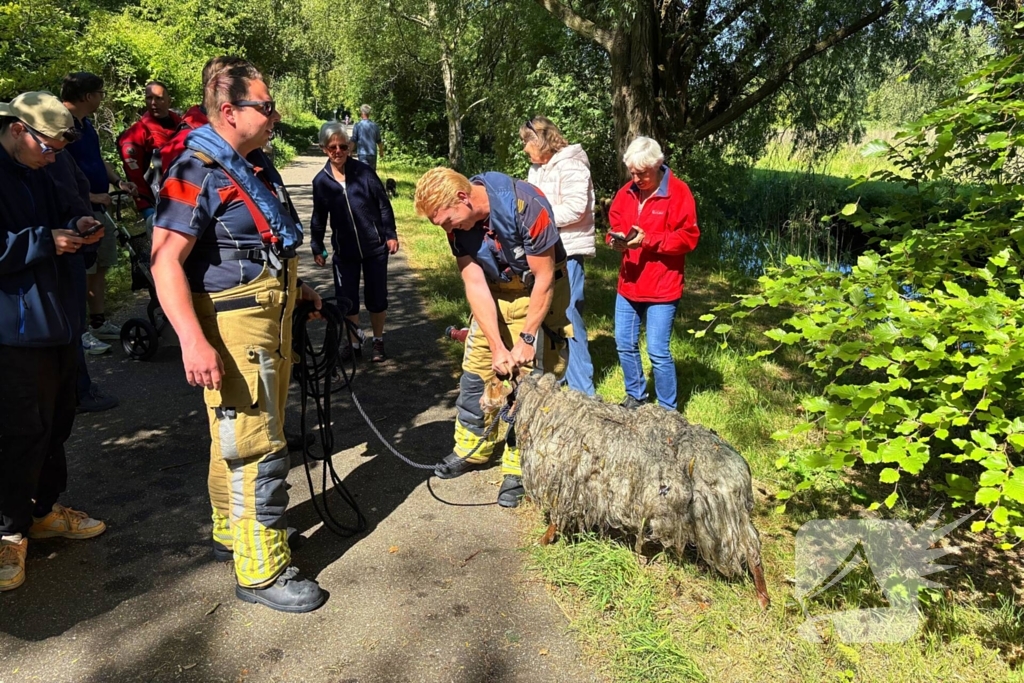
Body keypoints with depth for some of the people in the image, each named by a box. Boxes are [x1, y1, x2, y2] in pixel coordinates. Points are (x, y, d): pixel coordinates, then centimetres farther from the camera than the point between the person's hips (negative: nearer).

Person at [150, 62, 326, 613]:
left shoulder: (245, 169, 14)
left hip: (270, 318, 10)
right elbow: (166, 260, -24)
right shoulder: (196, 174, -16)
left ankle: (230, 529, 38)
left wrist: (294, 288, 28)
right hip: (233, 326, -10)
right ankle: (261, 572, 7)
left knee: (239, 438, 20)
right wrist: (193, 340, -33)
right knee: (256, 449, -5)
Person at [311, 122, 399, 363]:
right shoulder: (321, 181, 0)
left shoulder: (363, 171, -6)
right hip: (344, 251, 2)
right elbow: (319, 217, 10)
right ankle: (354, 342, 26)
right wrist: (317, 247, 8)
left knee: (376, 297, 6)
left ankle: (378, 341, 26)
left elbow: (383, 204, -1)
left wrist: (391, 234, -5)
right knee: (346, 298, 6)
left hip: (375, 247, -2)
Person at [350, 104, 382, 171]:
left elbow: (353, 141, -6)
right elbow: (378, 141, 11)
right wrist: (381, 150, 28)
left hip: (362, 153, -3)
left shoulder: (357, 125, -5)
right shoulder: (375, 126, 4)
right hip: (373, 153, 3)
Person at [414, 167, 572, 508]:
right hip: (494, 291, 6)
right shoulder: (457, 221, -14)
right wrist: (497, 347, -21)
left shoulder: (525, 206, -32)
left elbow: (544, 279, -24)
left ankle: (518, 469, 5)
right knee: (475, 369, 6)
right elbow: (475, 284, -15)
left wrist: (526, 339, -21)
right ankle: (472, 449, 25)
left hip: (537, 291, -5)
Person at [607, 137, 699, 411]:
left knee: (658, 352, -4)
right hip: (629, 284, 6)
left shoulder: (678, 192, -10)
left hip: (662, 287, -6)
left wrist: (648, 240, -22)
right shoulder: (627, 192, 6)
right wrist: (616, 239, -10)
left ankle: (667, 411, 14)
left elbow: (688, 236, -14)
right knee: (624, 345, 13)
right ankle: (635, 397, 34)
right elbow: (614, 223, 14)